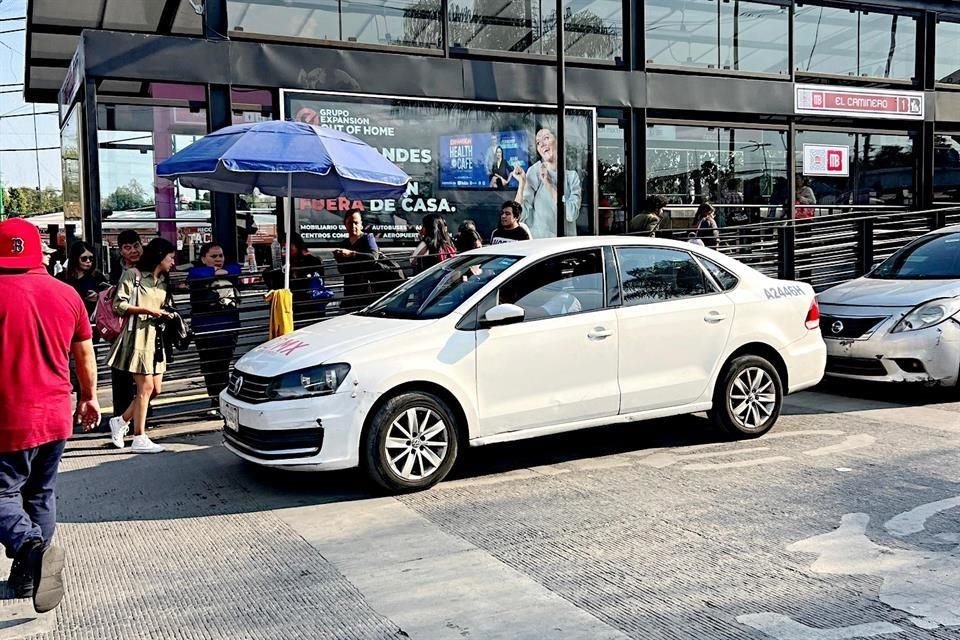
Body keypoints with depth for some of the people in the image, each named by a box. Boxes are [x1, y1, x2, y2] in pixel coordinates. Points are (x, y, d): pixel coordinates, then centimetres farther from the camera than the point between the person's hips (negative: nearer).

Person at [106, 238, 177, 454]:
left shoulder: (164, 282, 18)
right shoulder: (133, 275, -5)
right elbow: (118, 306, -11)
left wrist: (165, 314, 6)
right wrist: (146, 310, -16)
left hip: (155, 337, 8)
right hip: (137, 336, -8)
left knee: (156, 389, 5)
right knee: (145, 386, -10)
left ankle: (121, 421, 22)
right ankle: (139, 439, -3)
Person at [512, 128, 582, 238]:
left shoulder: (572, 176, 0)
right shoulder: (535, 171, -6)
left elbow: (572, 215, -13)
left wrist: (549, 185, -15)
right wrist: (522, 183, -22)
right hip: (538, 240, -2)